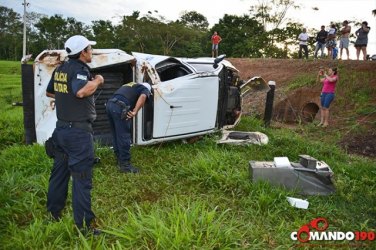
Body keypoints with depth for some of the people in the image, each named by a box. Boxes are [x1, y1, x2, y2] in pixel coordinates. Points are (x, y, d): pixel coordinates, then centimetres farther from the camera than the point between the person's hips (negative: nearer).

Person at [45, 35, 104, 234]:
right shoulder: (80, 69, -15)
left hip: (61, 128, 9)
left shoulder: (60, 69, 11)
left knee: (59, 172, 18)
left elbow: (49, 92, 22)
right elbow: (81, 92, -34)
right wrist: (97, 81, -18)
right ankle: (84, 224, 4)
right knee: (82, 177, -3)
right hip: (78, 131, -9)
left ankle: (53, 213, 32)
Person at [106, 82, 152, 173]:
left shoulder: (130, 85, 35)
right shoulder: (145, 89, 14)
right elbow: (142, 97, -11)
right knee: (124, 137, -1)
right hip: (119, 107, -8)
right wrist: (135, 112, -17)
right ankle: (125, 165, 4)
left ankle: (120, 160, 30)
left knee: (116, 136, 18)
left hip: (109, 105, 8)